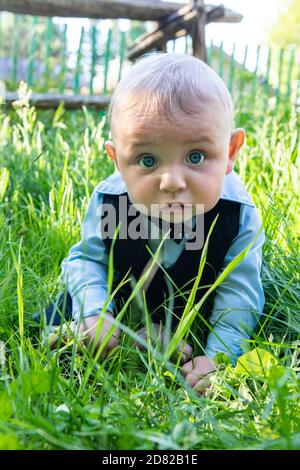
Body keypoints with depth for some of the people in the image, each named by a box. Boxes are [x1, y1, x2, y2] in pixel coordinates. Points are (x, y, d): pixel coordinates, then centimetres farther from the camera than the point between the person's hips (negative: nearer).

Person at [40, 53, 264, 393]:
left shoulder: (239, 215, -35)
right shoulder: (107, 200, -30)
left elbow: (239, 292, -27)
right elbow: (87, 258, -15)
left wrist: (218, 356, -37)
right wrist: (95, 311, -31)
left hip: (198, 315, 0)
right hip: (122, 298, 1)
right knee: (53, 323, -1)